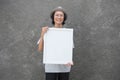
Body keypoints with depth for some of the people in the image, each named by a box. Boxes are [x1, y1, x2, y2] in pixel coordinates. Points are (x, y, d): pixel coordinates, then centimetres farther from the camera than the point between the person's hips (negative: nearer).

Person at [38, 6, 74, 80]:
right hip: (51, 67, -1)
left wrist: (70, 61, -14)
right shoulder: (48, 32, -2)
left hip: (64, 68, 1)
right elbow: (40, 49, -4)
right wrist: (42, 35, -17)